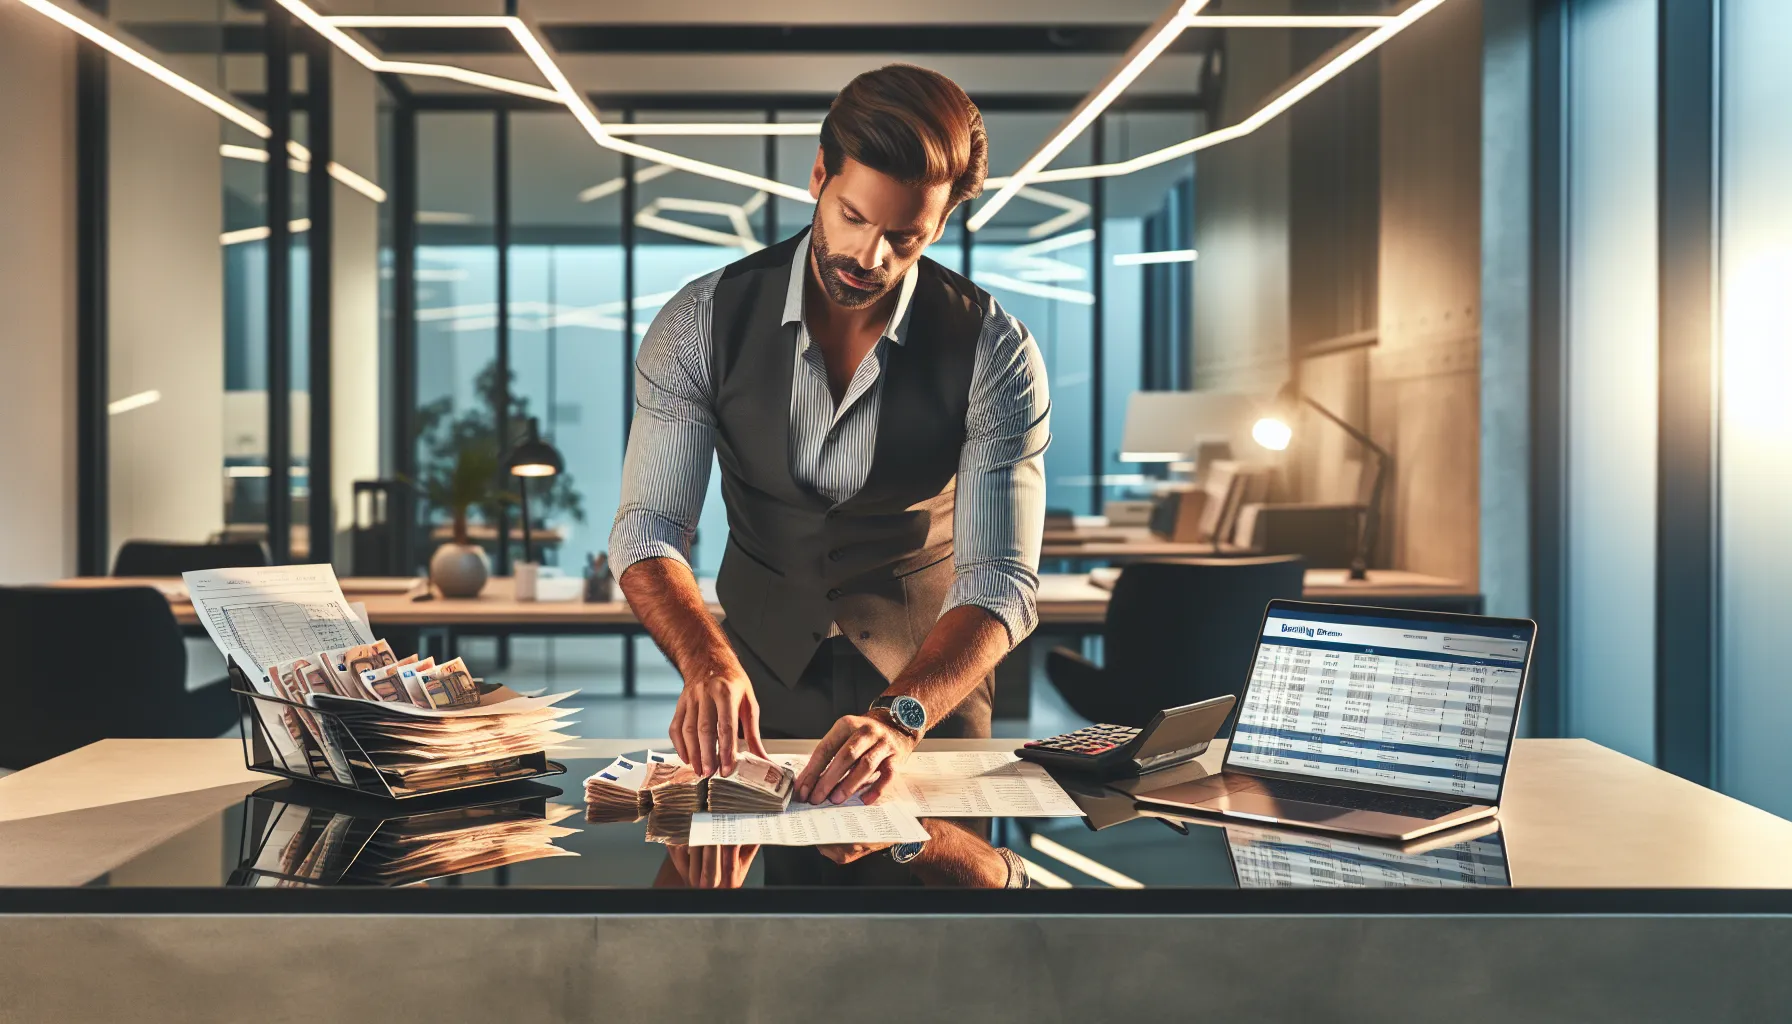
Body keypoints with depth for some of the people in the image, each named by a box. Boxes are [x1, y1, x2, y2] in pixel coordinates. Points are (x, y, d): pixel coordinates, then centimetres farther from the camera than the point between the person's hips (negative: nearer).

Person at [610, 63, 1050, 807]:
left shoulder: (994, 354, -16)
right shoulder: (702, 322, -12)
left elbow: (1000, 580, -21)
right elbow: (649, 530, -14)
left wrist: (899, 717, -39)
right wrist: (709, 665, -34)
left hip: (928, 682, -1)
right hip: (757, 681, 1)